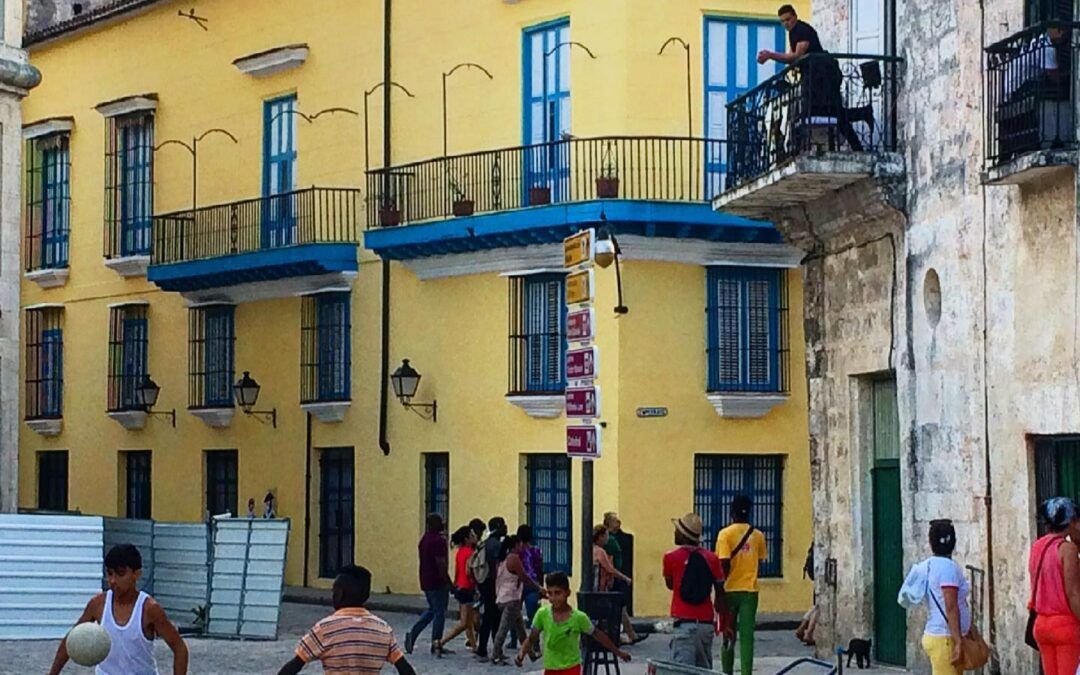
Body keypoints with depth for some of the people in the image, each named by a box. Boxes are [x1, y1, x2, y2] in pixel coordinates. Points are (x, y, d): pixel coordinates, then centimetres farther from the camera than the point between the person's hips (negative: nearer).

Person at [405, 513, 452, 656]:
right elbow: (441, 564, -22)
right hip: (437, 582, -9)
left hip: (426, 582, 9)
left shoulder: (425, 539, 11)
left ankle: (412, 634, 9)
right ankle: (436, 645, 5)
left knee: (432, 610, 20)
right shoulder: (438, 541, -18)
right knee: (439, 612, 1)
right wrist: (449, 583, -17)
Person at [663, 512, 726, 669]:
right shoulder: (711, 558, 4)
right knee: (704, 669, 14)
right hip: (706, 622, 4)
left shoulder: (671, 557, -4)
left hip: (684, 622, -4)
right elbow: (720, 594, 6)